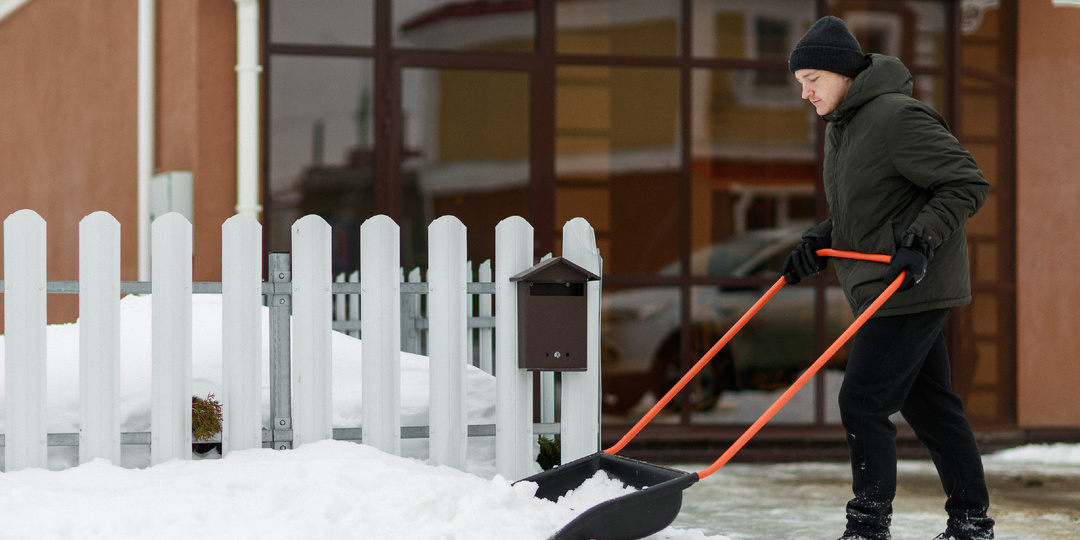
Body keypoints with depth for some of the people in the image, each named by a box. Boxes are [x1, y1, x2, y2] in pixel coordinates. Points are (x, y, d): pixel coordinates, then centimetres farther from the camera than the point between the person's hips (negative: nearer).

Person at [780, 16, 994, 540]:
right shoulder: (841, 126, 13)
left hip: (912, 287, -10)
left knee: (863, 401, -9)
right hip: (885, 289, 10)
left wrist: (921, 240, -24)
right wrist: (820, 241, 9)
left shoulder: (898, 117, -18)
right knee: (928, 404, 13)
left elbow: (967, 184, -18)